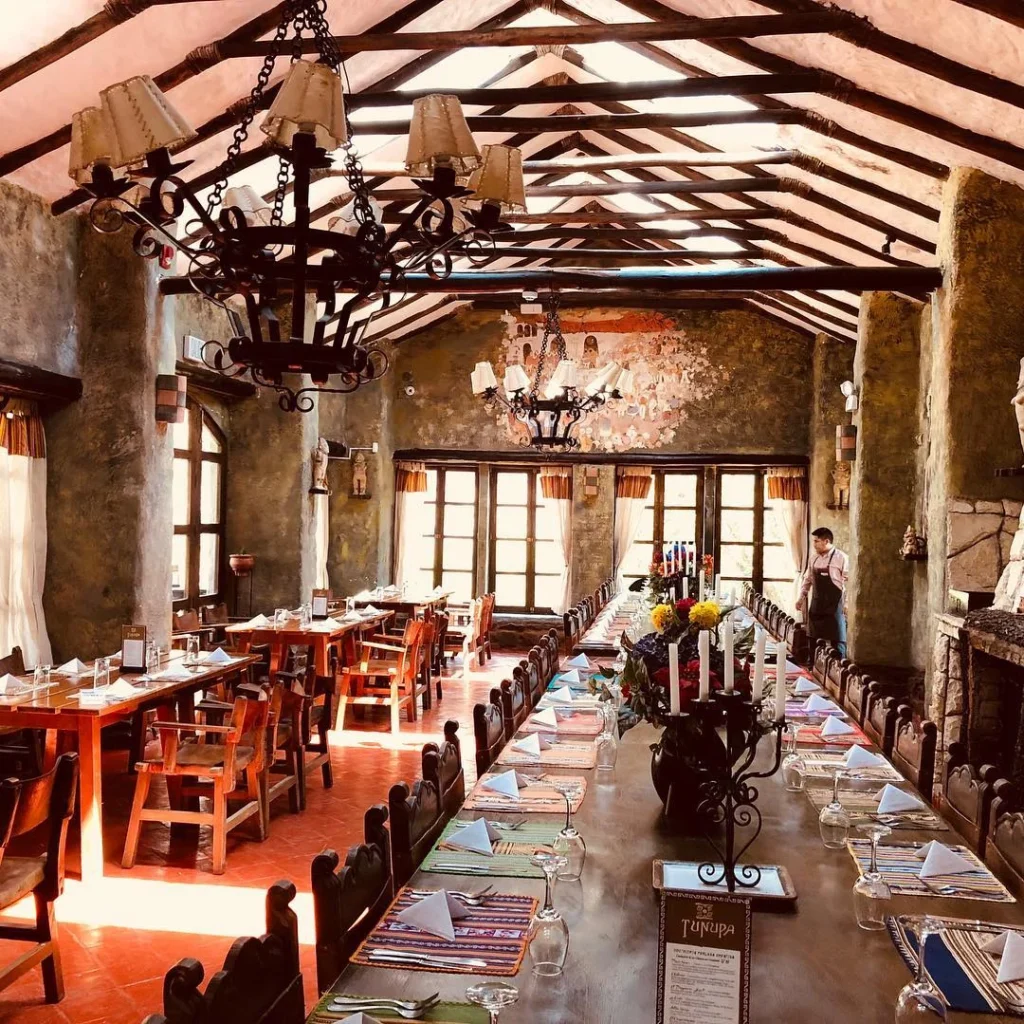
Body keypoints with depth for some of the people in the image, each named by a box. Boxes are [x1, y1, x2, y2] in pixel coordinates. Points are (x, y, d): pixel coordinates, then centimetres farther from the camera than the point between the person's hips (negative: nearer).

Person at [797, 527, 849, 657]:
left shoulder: (841, 558, -10)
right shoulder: (814, 559, 9)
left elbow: (847, 582, -11)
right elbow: (807, 579, 18)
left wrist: (846, 604, -14)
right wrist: (802, 597, 11)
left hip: (834, 605, -7)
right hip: (816, 605, 7)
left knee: (837, 640, -1)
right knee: (813, 638, 12)